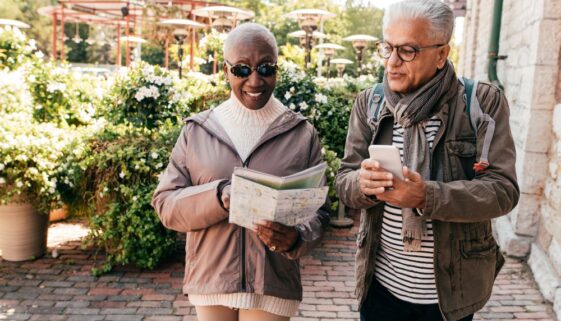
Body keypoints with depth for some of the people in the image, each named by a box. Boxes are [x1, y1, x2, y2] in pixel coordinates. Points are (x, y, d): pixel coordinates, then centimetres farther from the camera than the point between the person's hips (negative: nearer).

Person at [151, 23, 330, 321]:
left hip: (272, 285, -1)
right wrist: (217, 196, -20)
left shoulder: (302, 133, -1)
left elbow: (318, 210, 2)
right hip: (210, 281, 1)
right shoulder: (196, 130, 1)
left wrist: (296, 238, -20)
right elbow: (165, 202, -2)